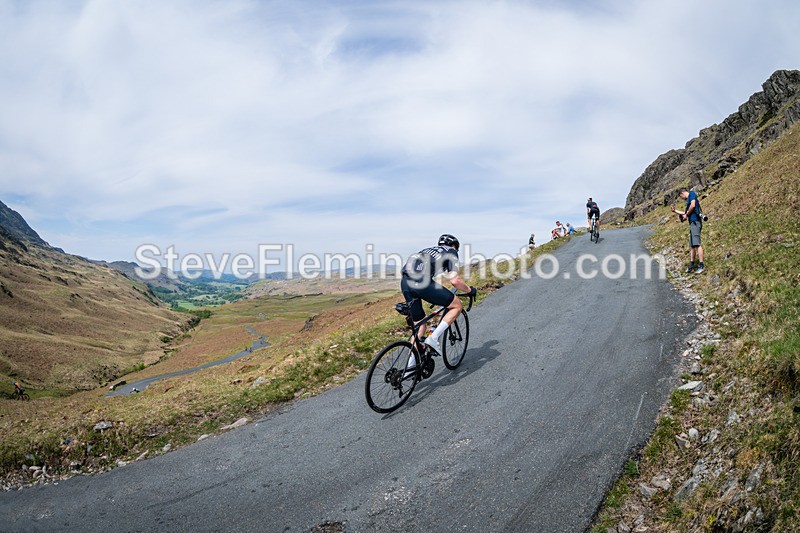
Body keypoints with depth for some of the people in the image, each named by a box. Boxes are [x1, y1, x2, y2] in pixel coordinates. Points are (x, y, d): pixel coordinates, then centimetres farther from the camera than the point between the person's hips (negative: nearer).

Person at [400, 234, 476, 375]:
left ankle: (411, 365, 22)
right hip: (421, 282, -7)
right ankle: (434, 338, 1)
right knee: (457, 305, 10)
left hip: (405, 283, 8)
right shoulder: (451, 252, 17)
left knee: (420, 325, 22)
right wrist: (469, 290, 20)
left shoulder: (429, 250, 37)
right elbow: (455, 280, 2)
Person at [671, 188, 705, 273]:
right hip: (692, 222, 10)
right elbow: (686, 212, 32)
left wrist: (686, 215, -2)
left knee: (697, 244, -16)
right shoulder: (688, 200, 26)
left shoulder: (692, 193, 2)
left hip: (695, 221, -10)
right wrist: (675, 211, 38)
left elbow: (693, 205, -13)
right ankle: (691, 266, 9)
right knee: (692, 245, 7)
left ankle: (701, 266, -19)